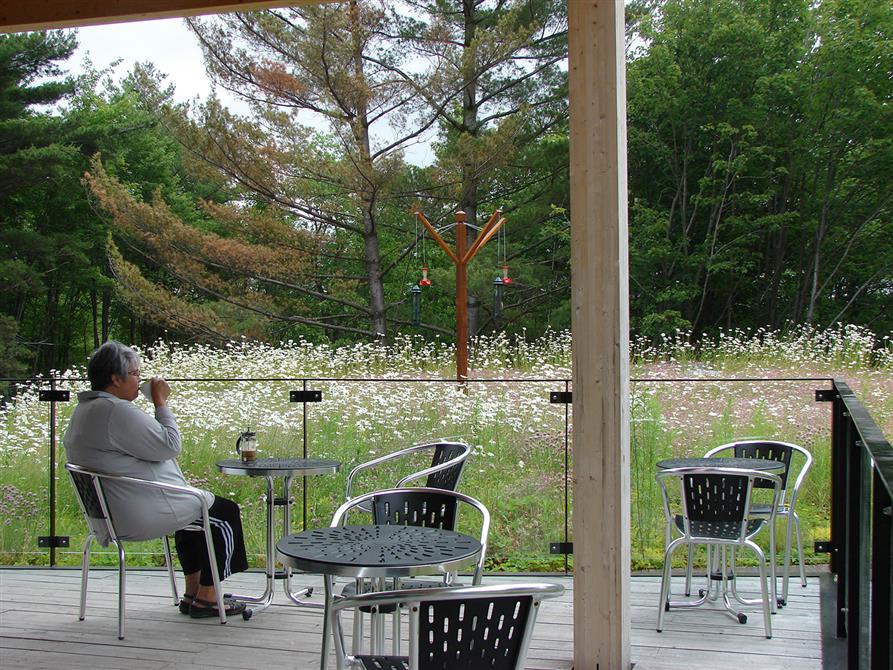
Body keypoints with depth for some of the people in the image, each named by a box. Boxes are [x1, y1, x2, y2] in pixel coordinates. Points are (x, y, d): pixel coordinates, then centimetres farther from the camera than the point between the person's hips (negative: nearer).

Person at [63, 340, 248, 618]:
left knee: (195, 506, 30)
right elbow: (170, 446, -20)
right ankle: (206, 598, 11)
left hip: (112, 512, 11)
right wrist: (161, 402, -10)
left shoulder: (83, 410, 11)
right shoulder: (116, 411, -24)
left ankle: (192, 593, 29)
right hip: (141, 515, -11)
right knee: (225, 513, 5)